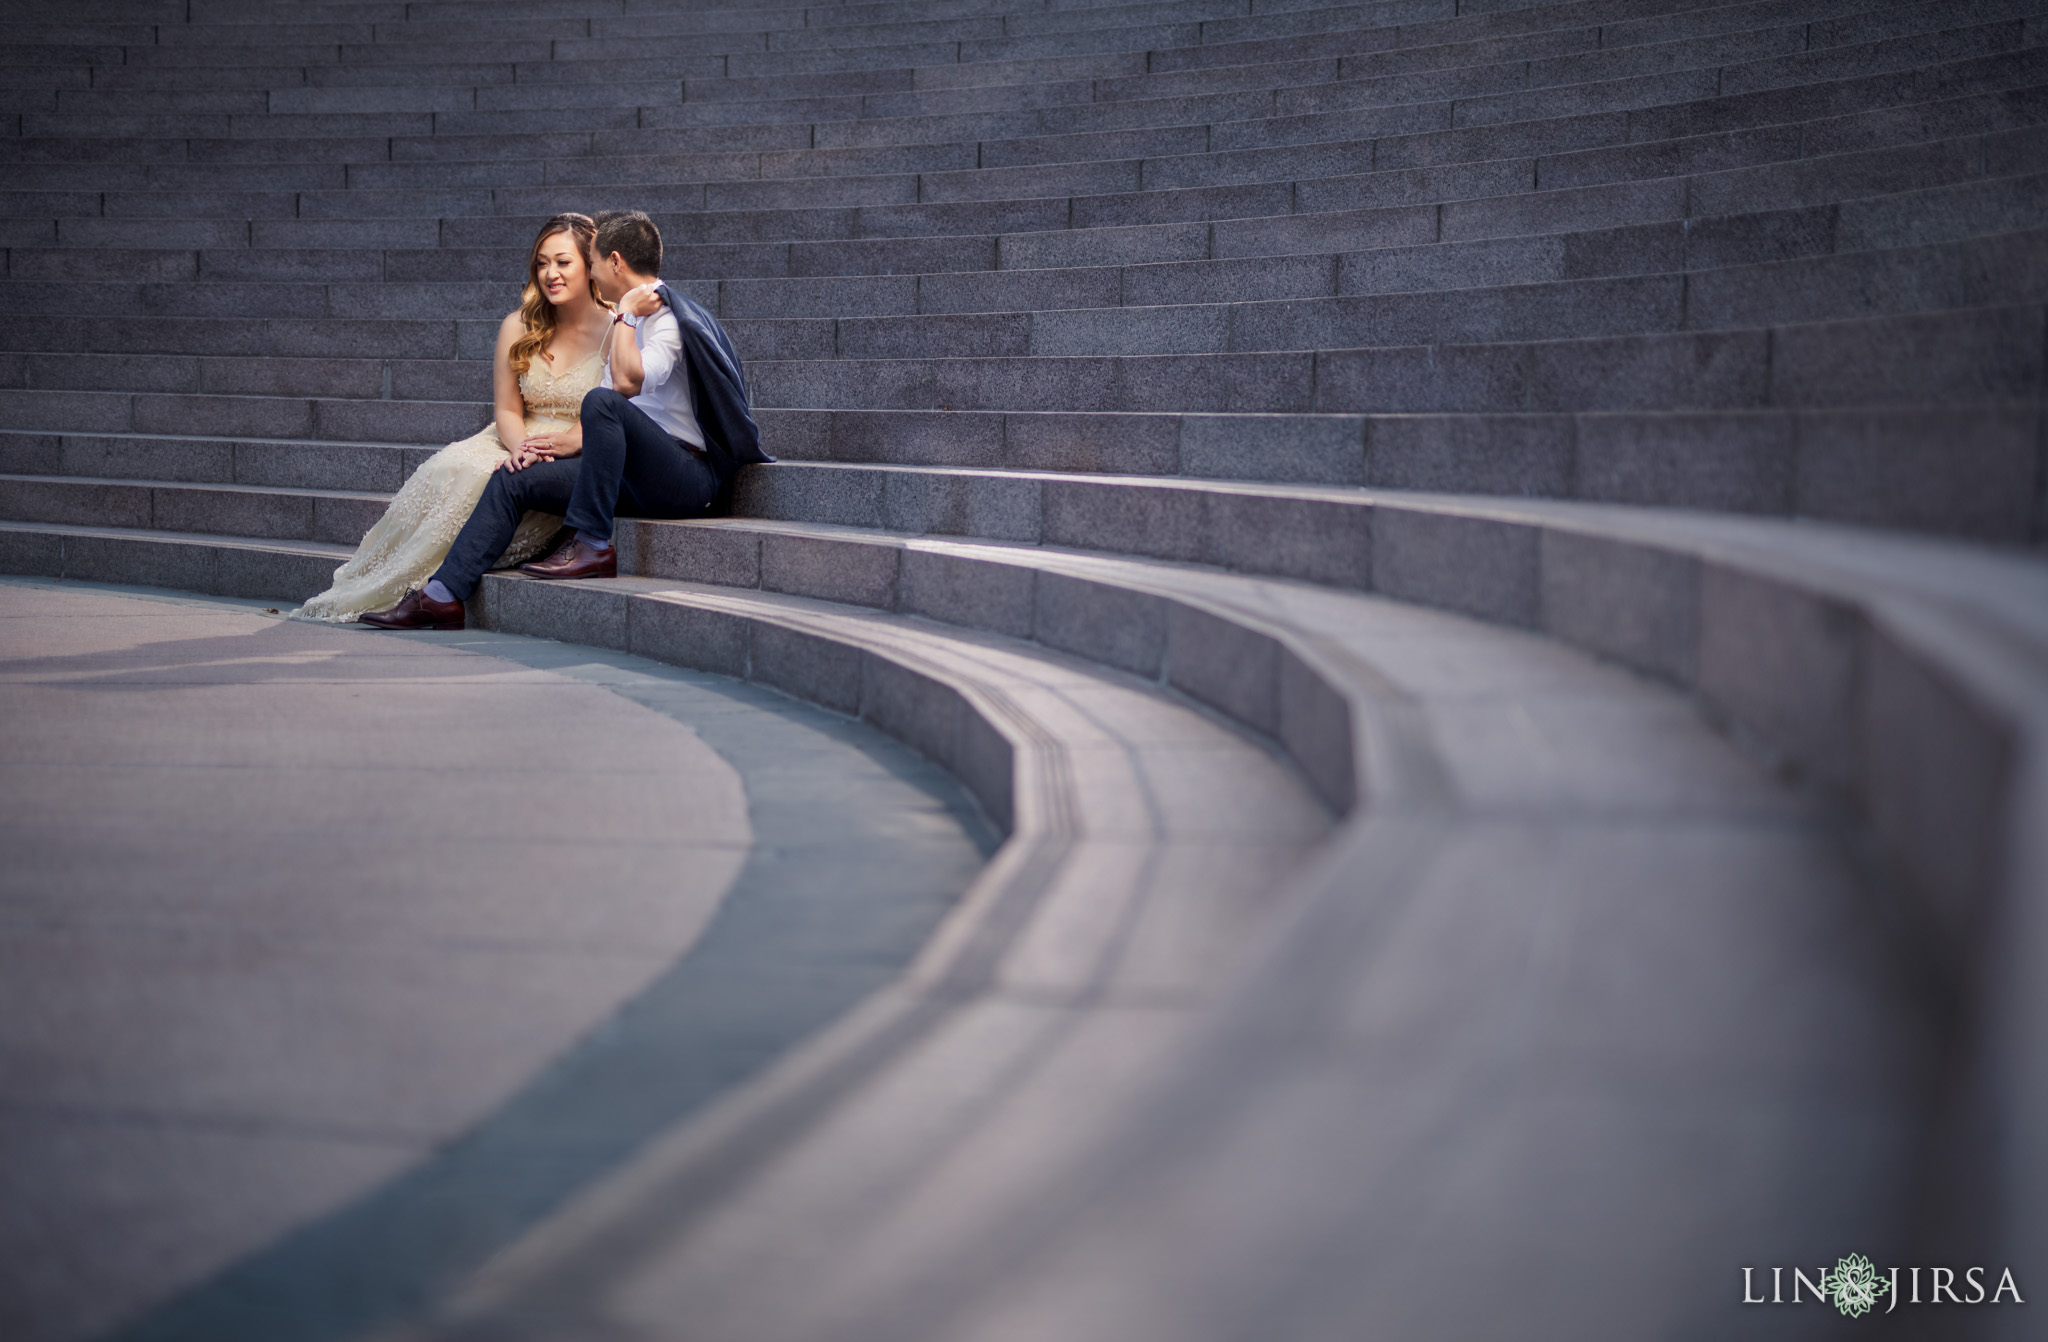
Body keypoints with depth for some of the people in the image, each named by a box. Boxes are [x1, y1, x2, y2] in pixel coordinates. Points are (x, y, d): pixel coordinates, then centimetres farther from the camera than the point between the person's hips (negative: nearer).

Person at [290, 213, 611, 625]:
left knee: (484, 480, -32)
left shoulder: (616, 332, -4)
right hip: (518, 444, 5)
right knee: (447, 469, -27)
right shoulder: (518, 328, 10)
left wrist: (559, 442, -25)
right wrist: (519, 445, -14)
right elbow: (506, 410, 9)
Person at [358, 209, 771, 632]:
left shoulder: (670, 318, -9)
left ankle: (592, 547, -26)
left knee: (601, 401, -33)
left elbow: (628, 382, -28)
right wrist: (568, 446, 7)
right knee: (513, 481, 1)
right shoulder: (632, 320, 20)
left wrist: (625, 313, -15)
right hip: (641, 476, 9)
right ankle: (442, 596, -5)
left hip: (689, 478, -9)